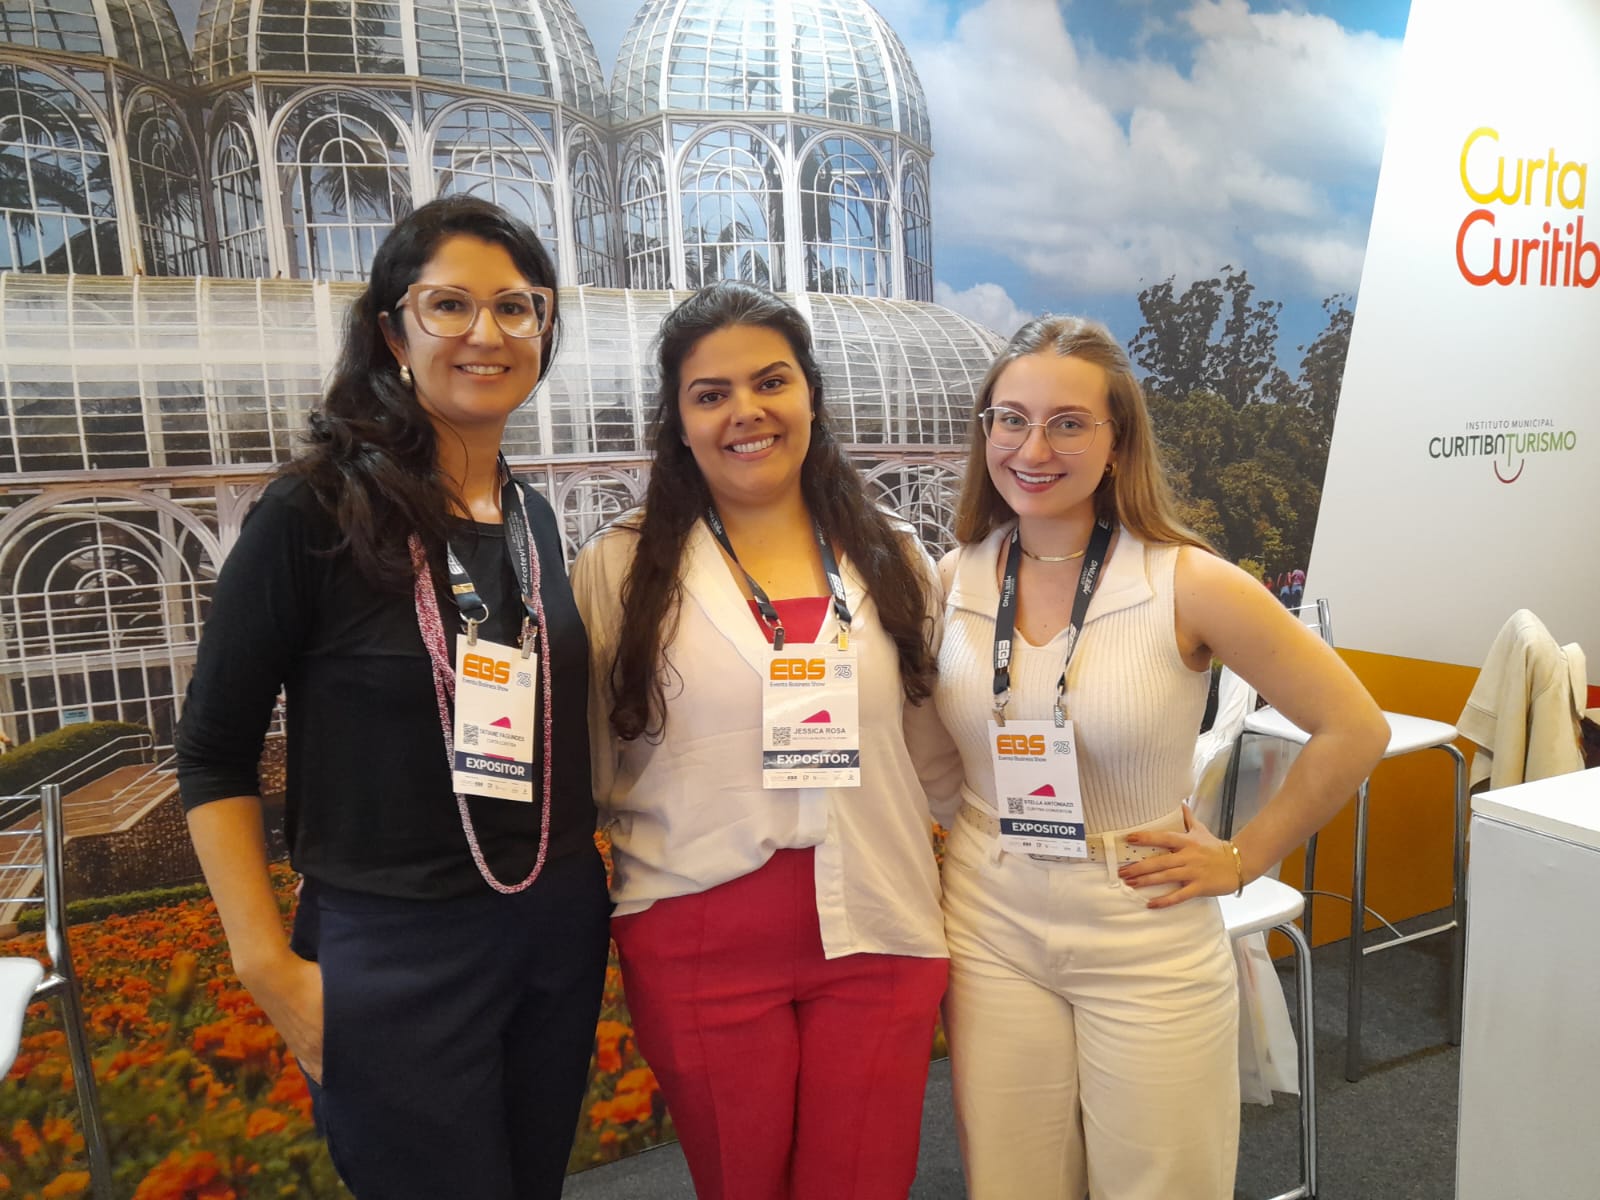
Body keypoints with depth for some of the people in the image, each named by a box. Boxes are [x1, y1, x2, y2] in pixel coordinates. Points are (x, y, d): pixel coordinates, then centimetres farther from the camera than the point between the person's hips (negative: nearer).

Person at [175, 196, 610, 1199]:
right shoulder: (318, 512, -13)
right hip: (394, 956, -5)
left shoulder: (536, 521, 4)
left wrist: (584, 889, 7)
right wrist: (271, 969, -10)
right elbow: (214, 753, -7)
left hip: (561, 931, 6)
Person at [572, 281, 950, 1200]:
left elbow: (933, 751, 11)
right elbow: (582, 766, 0)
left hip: (878, 935, 2)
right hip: (700, 943, -1)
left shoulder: (896, 560, 5)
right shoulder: (621, 570, -2)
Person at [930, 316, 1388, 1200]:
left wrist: (1243, 859, -5)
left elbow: (1353, 729, -7)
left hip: (1147, 943, -2)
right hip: (990, 935, 3)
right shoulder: (952, 581, -4)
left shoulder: (1188, 585, -14)